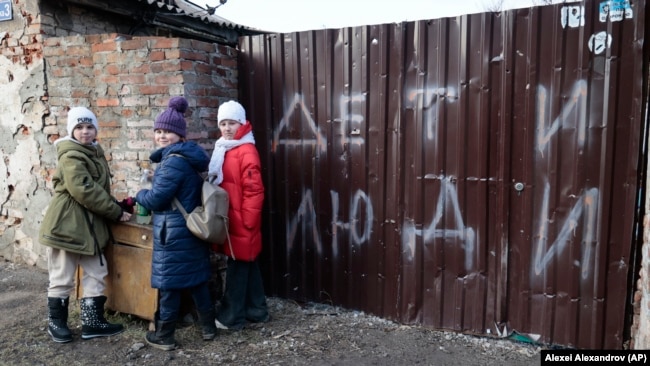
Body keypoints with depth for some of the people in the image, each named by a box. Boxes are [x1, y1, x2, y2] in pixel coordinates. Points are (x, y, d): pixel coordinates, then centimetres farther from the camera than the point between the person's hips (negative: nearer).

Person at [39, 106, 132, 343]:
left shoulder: (94, 153, 12)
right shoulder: (71, 156, -15)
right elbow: (85, 191, -24)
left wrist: (117, 207, 5)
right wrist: (116, 212, -18)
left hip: (89, 225, 9)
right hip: (66, 225, -9)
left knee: (96, 273, 11)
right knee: (62, 277, 5)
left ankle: (92, 322, 20)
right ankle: (56, 321, 24)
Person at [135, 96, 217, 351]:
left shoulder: (173, 162, -18)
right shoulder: (190, 158, 12)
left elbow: (156, 199, -16)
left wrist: (139, 195, 4)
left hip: (173, 232, -9)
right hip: (192, 228, 9)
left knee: (169, 283, 3)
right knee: (196, 279, 16)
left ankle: (164, 336, 16)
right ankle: (208, 327, 25)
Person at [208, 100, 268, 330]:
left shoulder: (246, 151, -15)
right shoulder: (224, 149, 14)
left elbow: (254, 190, -19)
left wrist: (246, 220, -18)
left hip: (241, 221, -9)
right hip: (230, 219, 9)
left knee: (237, 268, 1)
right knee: (248, 266, 16)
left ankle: (231, 317, 13)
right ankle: (256, 311, 26)